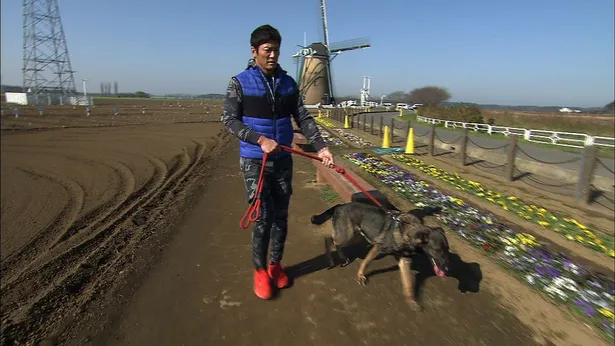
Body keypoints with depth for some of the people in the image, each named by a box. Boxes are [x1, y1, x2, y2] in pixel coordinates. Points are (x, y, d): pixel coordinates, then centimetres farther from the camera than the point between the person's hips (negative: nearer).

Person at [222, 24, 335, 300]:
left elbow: (303, 118, 2)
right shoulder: (240, 83, -5)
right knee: (263, 218, -4)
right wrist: (260, 139, -23)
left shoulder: (288, 83, 5)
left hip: (283, 160, 4)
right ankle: (260, 270, 17)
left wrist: (320, 146, -11)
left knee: (281, 216, 9)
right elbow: (229, 120, -10)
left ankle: (276, 264, 29)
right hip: (254, 161, -4)